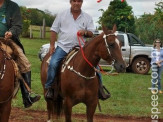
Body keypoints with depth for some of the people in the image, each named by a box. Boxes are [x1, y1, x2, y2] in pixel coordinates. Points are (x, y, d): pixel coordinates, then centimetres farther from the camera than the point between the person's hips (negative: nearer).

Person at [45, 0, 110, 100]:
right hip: (63, 47, -1)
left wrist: (85, 32, -15)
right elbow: (54, 30, 9)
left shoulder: (87, 17, 9)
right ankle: (49, 88, -9)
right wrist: (52, 45, -1)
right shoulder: (62, 15, 8)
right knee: (53, 64, -23)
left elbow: (91, 33, 8)